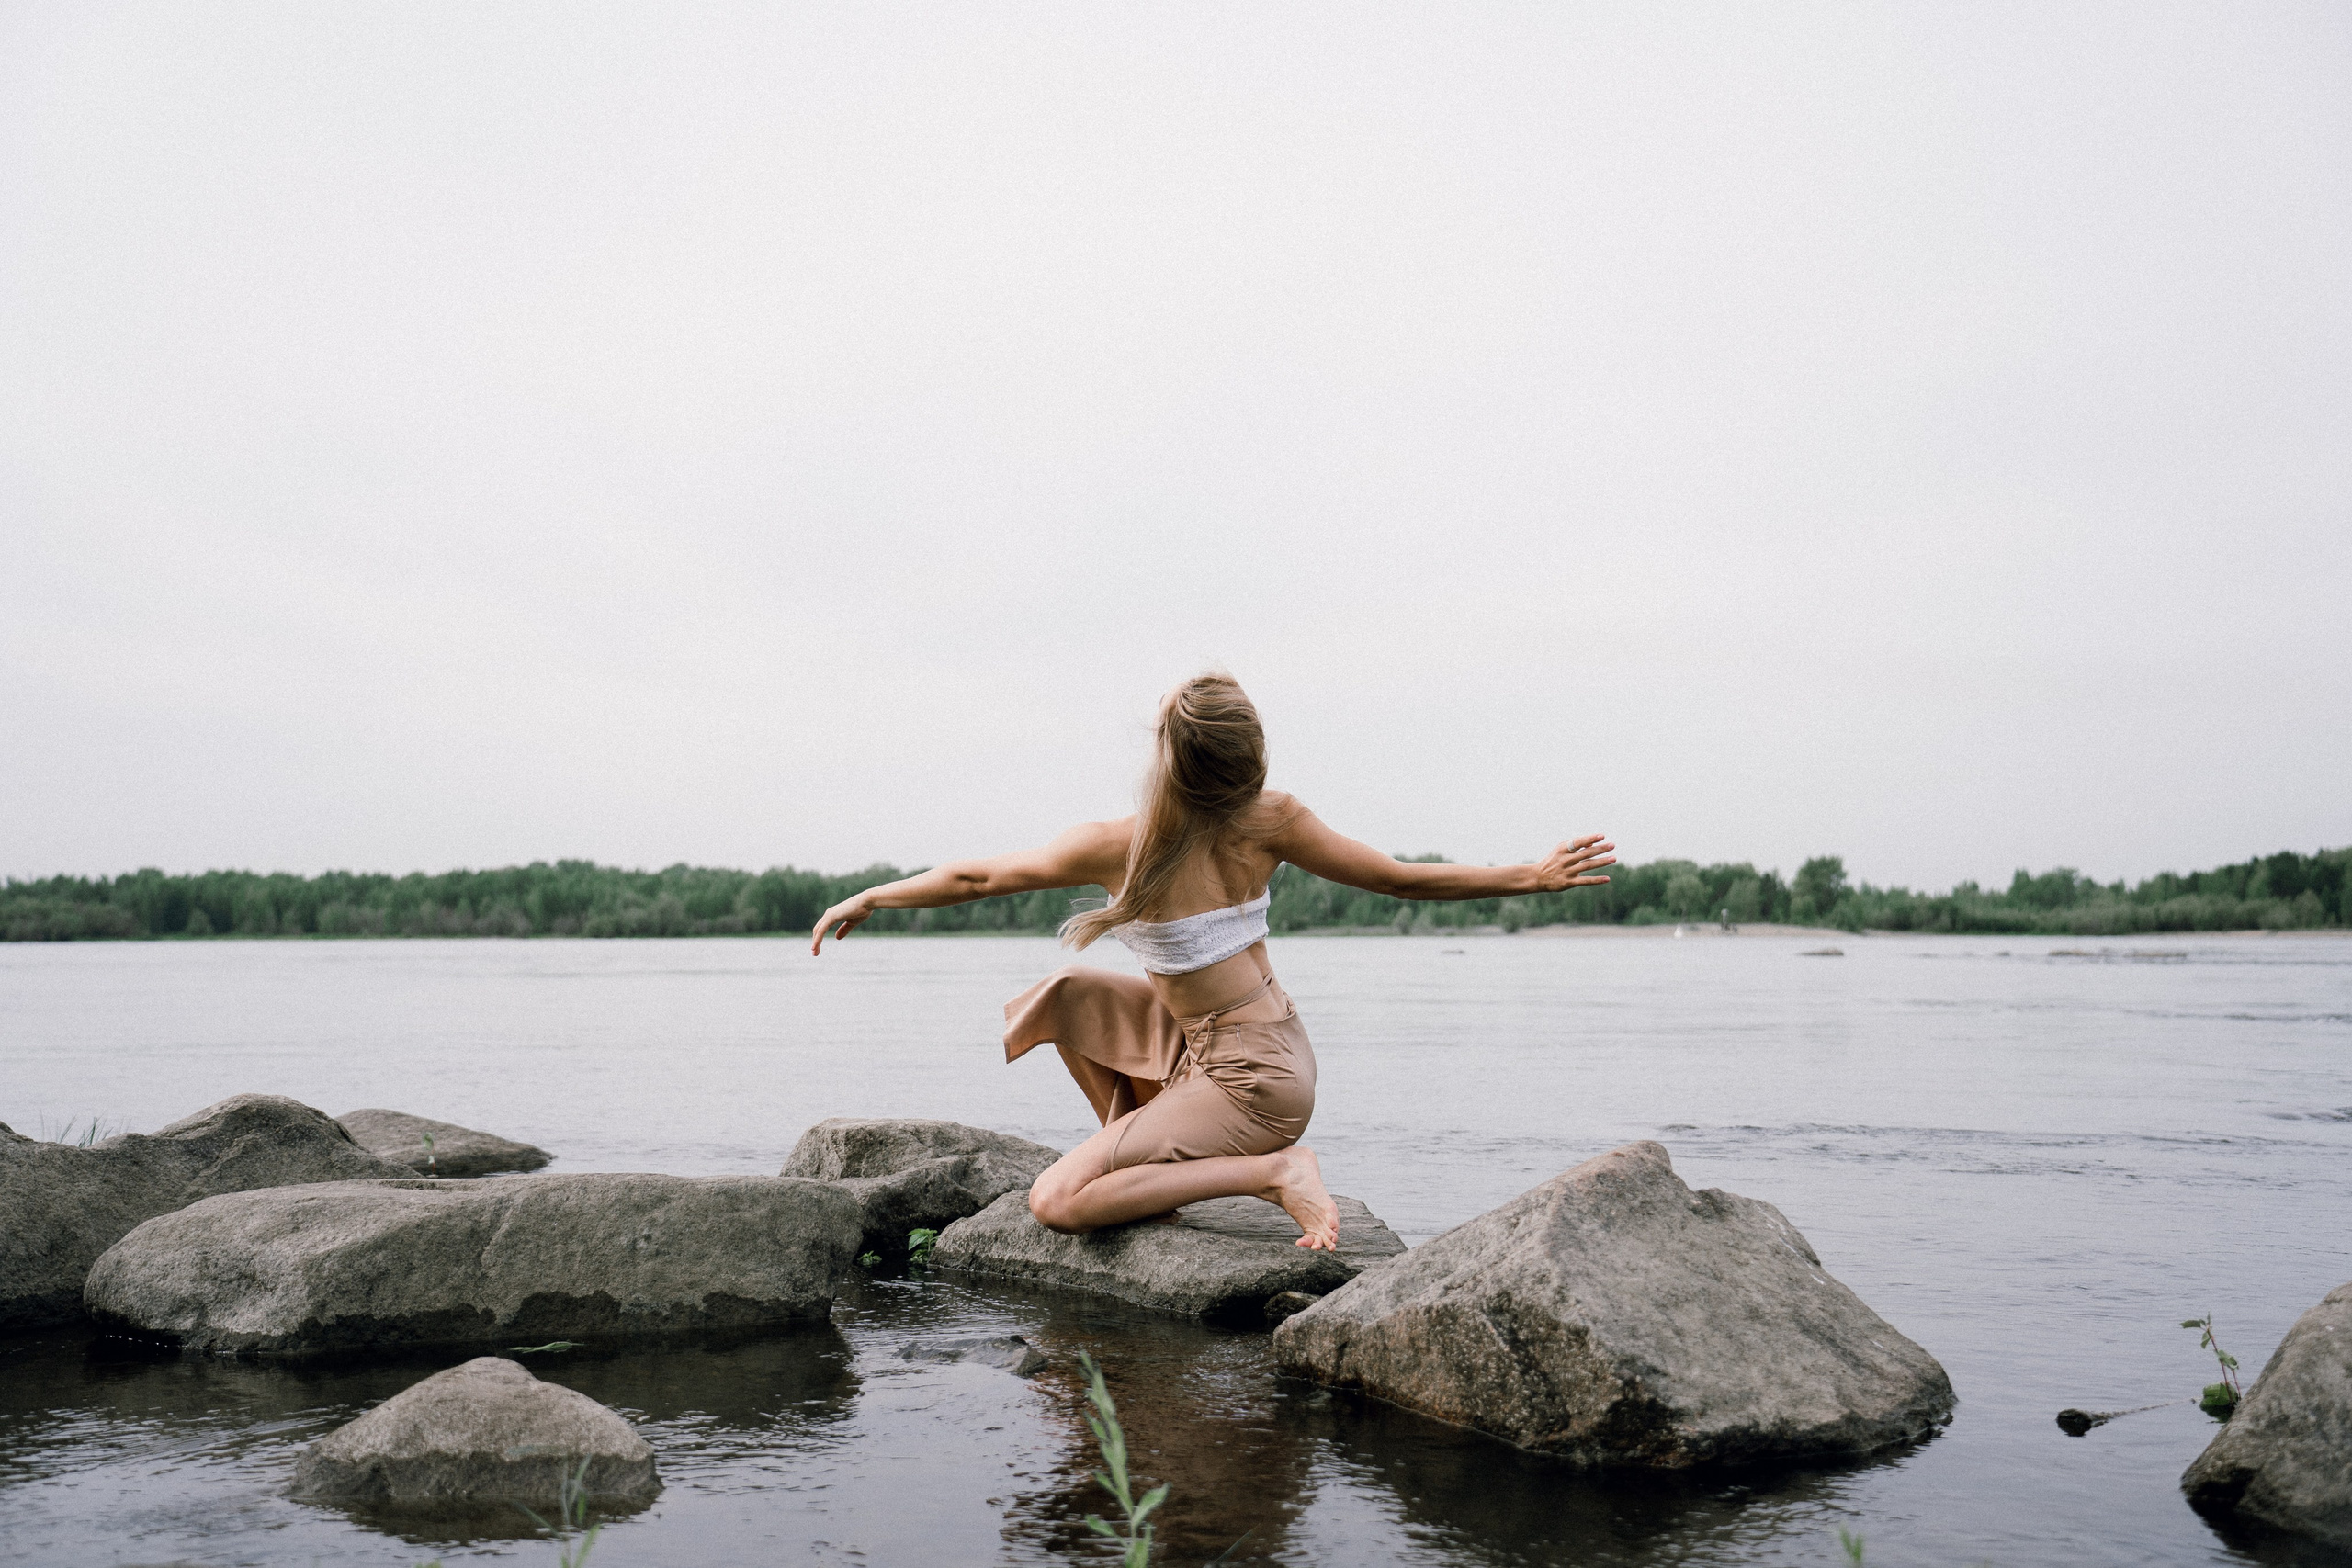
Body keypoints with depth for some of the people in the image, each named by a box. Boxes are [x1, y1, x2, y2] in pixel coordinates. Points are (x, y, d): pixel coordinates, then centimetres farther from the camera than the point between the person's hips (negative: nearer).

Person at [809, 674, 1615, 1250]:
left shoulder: (1117, 848, -19)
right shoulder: (1270, 822, -9)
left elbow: (973, 879, -6)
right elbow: (1404, 879, -6)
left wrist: (866, 899, 9)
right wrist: (1534, 876, 3)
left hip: (1251, 1083, -7)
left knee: (1054, 1202, -6)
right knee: (1059, 999, 11)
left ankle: (1272, 1172, -11)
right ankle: (1145, 1158, 17)